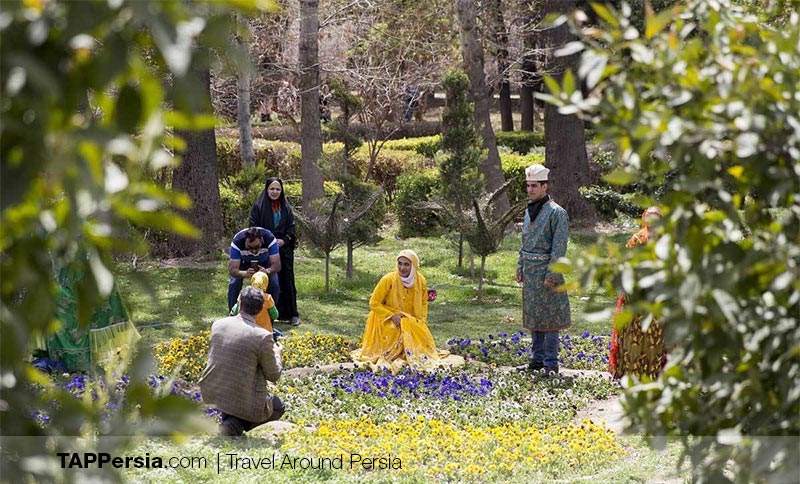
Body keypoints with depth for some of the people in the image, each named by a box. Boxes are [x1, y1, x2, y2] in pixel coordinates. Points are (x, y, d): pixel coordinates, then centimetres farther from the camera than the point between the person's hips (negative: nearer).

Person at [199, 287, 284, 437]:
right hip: (244, 401, -6)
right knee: (278, 407, 24)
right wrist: (276, 353, 15)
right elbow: (274, 376, -6)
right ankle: (237, 423, -2)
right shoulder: (263, 337, -17)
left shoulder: (218, 324, -2)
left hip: (210, 395, 6)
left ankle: (228, 418, 16)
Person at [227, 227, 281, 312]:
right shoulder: (237, 242, -39)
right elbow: (232, 269, -39)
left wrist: (267, 271, -58)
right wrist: (245, 273, -60)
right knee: (233, 284, -18)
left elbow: (277, 265, -37)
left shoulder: (270, 239, -38)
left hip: (265, 261, 0)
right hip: (244, 262, 0)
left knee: (274, 285, -18)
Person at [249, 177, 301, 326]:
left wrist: (284, 240, -8)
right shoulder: (258, 206, 1)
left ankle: (291, 314, 6)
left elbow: (291, 227, 10)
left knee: (287, 280, 2)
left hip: (284, 250, 3)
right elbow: (254, 227, -3)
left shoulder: (286, 208, 11)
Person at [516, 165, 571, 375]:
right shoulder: (529, 211, 13)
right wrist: (520, 267, 15)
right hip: (530, 272, 8)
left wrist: (552, 275, -19)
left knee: (550, 318, -4)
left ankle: (551, 363, -1)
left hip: (546, 271, -8)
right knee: (533, 317, 13)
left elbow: (559, 248, -16)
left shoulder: (556, 212, -12)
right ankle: (538, 358, 21)